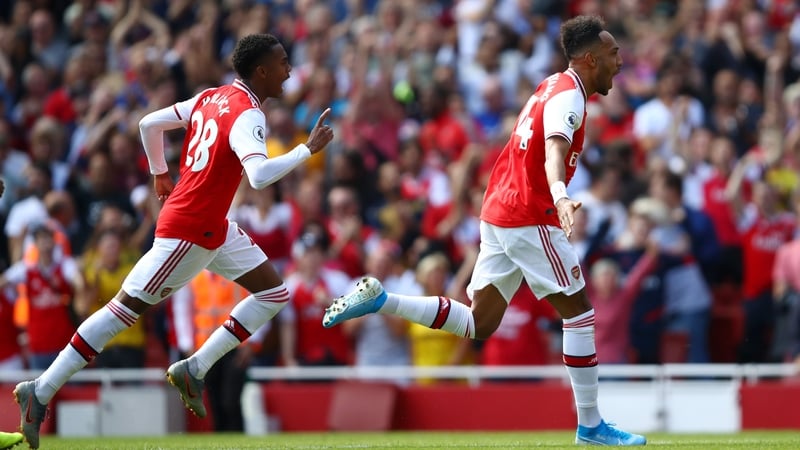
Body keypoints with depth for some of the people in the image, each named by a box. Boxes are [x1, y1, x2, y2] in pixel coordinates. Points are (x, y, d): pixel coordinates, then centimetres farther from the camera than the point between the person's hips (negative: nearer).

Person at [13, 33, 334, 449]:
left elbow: (150, 124, 14)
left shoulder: (211, 98, 8)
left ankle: (194, 369, 8)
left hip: (214, 227, 10)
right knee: (127, 308, -5)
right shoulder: (248, 116, -19)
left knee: (274, 293, 9)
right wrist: (308, 149, -26)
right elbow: (259, 175, -35)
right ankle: (40, 392, 0)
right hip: (188, 231, -10)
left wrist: (160, 173, 26)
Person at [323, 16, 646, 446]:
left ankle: (379, 300, -1)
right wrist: (560, 197, -51)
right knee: (579, 312, 0)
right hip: (530, 219, -9)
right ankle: (590, 425, 2)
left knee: (478, 323, 9)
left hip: (498, 213, 9)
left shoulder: (554, 85, 15)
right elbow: (554, 152, -33)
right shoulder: (568, 96, -14)